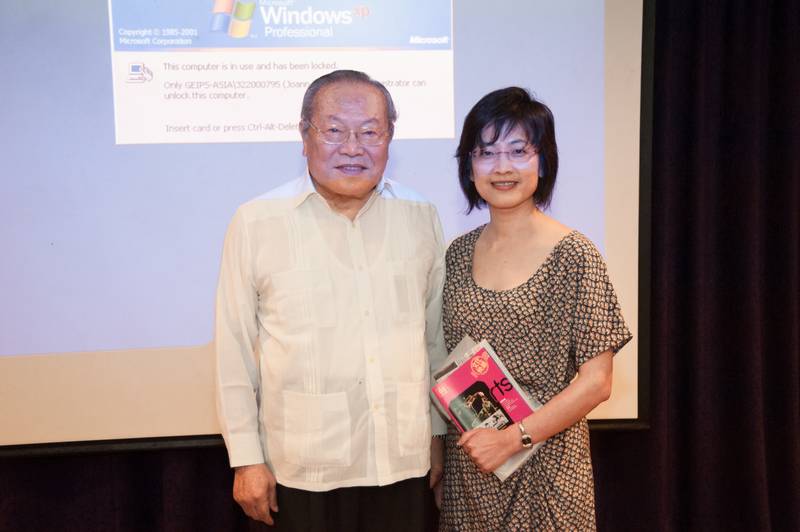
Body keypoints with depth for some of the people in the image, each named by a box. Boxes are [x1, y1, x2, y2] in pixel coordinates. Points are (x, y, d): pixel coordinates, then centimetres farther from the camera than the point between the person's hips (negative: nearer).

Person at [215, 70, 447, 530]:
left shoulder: (421, 217, 1)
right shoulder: (256, 223, -8)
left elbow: (437, 338, 9)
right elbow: (235, 351, -3)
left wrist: (441, 434, 12)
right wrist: (246, 458, -2)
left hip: (406, 462, 3)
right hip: (305, 468, -2)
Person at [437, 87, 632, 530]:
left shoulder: (574, 255, -11)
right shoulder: (458, 253, 3)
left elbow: (596, 381, -11)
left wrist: (512, 438, -16)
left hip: (544, 467, -4)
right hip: (465, 469, 4)